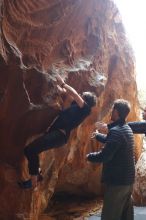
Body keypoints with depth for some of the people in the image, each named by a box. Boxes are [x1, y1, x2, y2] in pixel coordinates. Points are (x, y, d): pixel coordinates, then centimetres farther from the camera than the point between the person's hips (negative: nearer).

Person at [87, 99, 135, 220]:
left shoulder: (116, 131, -22)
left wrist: (90, 156, -7)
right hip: (128, 179, 10)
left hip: (117, 180, -10)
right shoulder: (126, 129, 9)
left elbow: (104, 156, -25)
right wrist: (97, 135, 41)